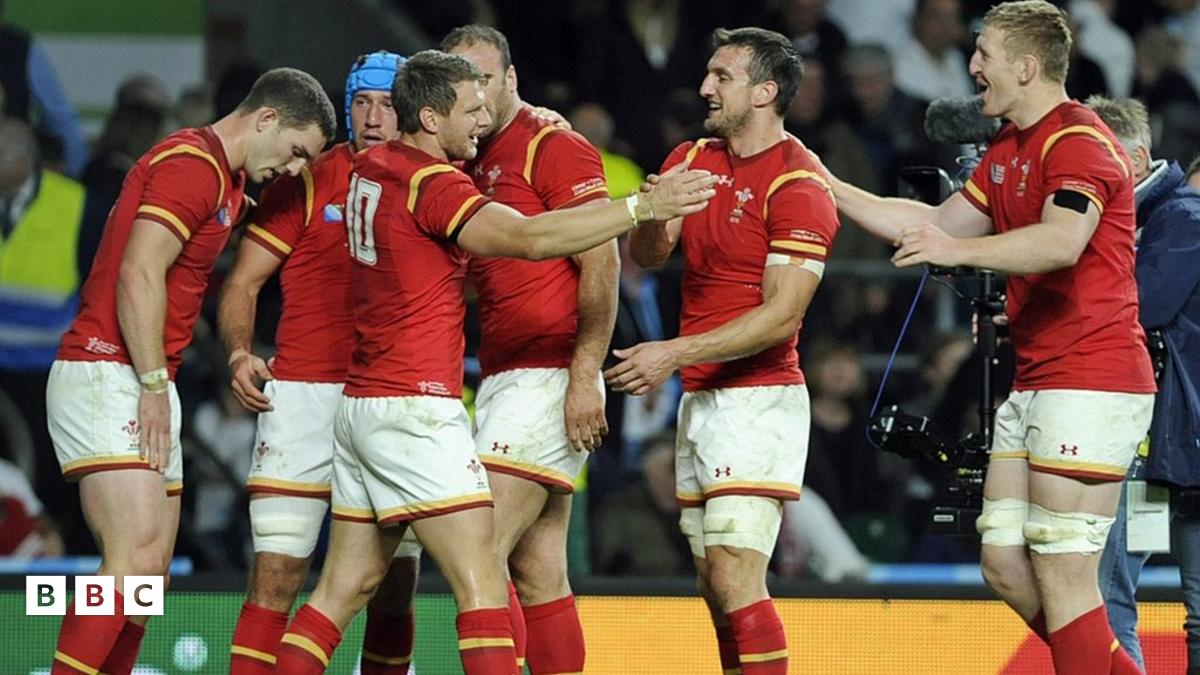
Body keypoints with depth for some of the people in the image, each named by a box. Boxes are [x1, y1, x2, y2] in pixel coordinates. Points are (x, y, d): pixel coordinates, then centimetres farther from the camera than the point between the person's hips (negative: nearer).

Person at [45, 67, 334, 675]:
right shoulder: (192, 165, -11)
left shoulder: (226, 180, 20)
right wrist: (154, 386, -17)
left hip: (145, 388, 11)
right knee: (137, 558, -20)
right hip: (107, 375, -11)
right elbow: (139, 276, -18)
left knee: (147, 574, 6)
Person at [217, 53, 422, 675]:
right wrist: (239, 353, -15)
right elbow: (244, 279, 2)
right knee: (276, 575, -7)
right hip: (305, 393, -3)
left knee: (395, 585, 5)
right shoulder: (306, 183, 1)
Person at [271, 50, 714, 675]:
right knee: (481, 584, -11)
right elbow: (530, 238, -28)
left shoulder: (369, 169, 11)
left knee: (346, 586, 13)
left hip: (361, 406, 9)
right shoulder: (430, 184, -15)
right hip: (415, 409, -9)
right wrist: (643, 206, -26)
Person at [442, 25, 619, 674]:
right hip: (500, 379, 9)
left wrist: (585, 375, -20)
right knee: (538, 576, 8)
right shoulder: (468, 165, 17)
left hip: (548, 378, -9)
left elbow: (601, 265, -13)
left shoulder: (556, 147, -7)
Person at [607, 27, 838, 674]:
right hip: (699, 398, 8)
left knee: (734, 578, -17)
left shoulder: (798, 187, -12)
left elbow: (782, 314, -18)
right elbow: (645, 255, 4)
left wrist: (675, 352, -22)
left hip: (757, 397, -8)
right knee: (714, 586, 10)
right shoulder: (692, 159, 12)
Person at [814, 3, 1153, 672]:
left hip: (1089, 384, -10)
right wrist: (832, 189, 27)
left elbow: (1062, 241, -32)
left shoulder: (1079, 141, -14)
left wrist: (960, 250, -44)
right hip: (1034, 385, 10)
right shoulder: (1007, 151, 19)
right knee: (1005, 562, 8)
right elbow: (936, 224, 30)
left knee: (1062, 574, -11)